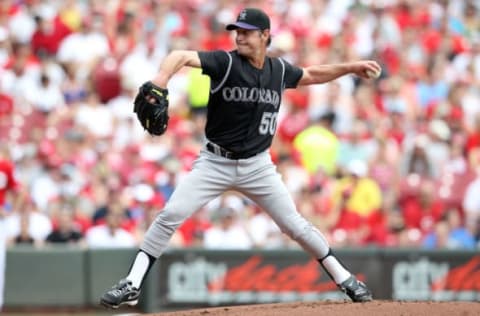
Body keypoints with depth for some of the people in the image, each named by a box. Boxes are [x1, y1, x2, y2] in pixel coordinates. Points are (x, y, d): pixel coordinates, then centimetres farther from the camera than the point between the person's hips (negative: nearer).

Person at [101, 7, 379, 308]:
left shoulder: (279, 69, 2)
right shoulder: (225, 62, -12)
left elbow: (311, 75, 24)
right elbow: (181, 56, -28)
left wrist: (349, 67, 17)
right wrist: (161, 78, -48)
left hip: (258, 167, 2)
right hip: (215, 162, -2)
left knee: (294, 224, 2)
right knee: (170, 215, -14)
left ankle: (343, 278, 18)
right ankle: (132, 285, -8)